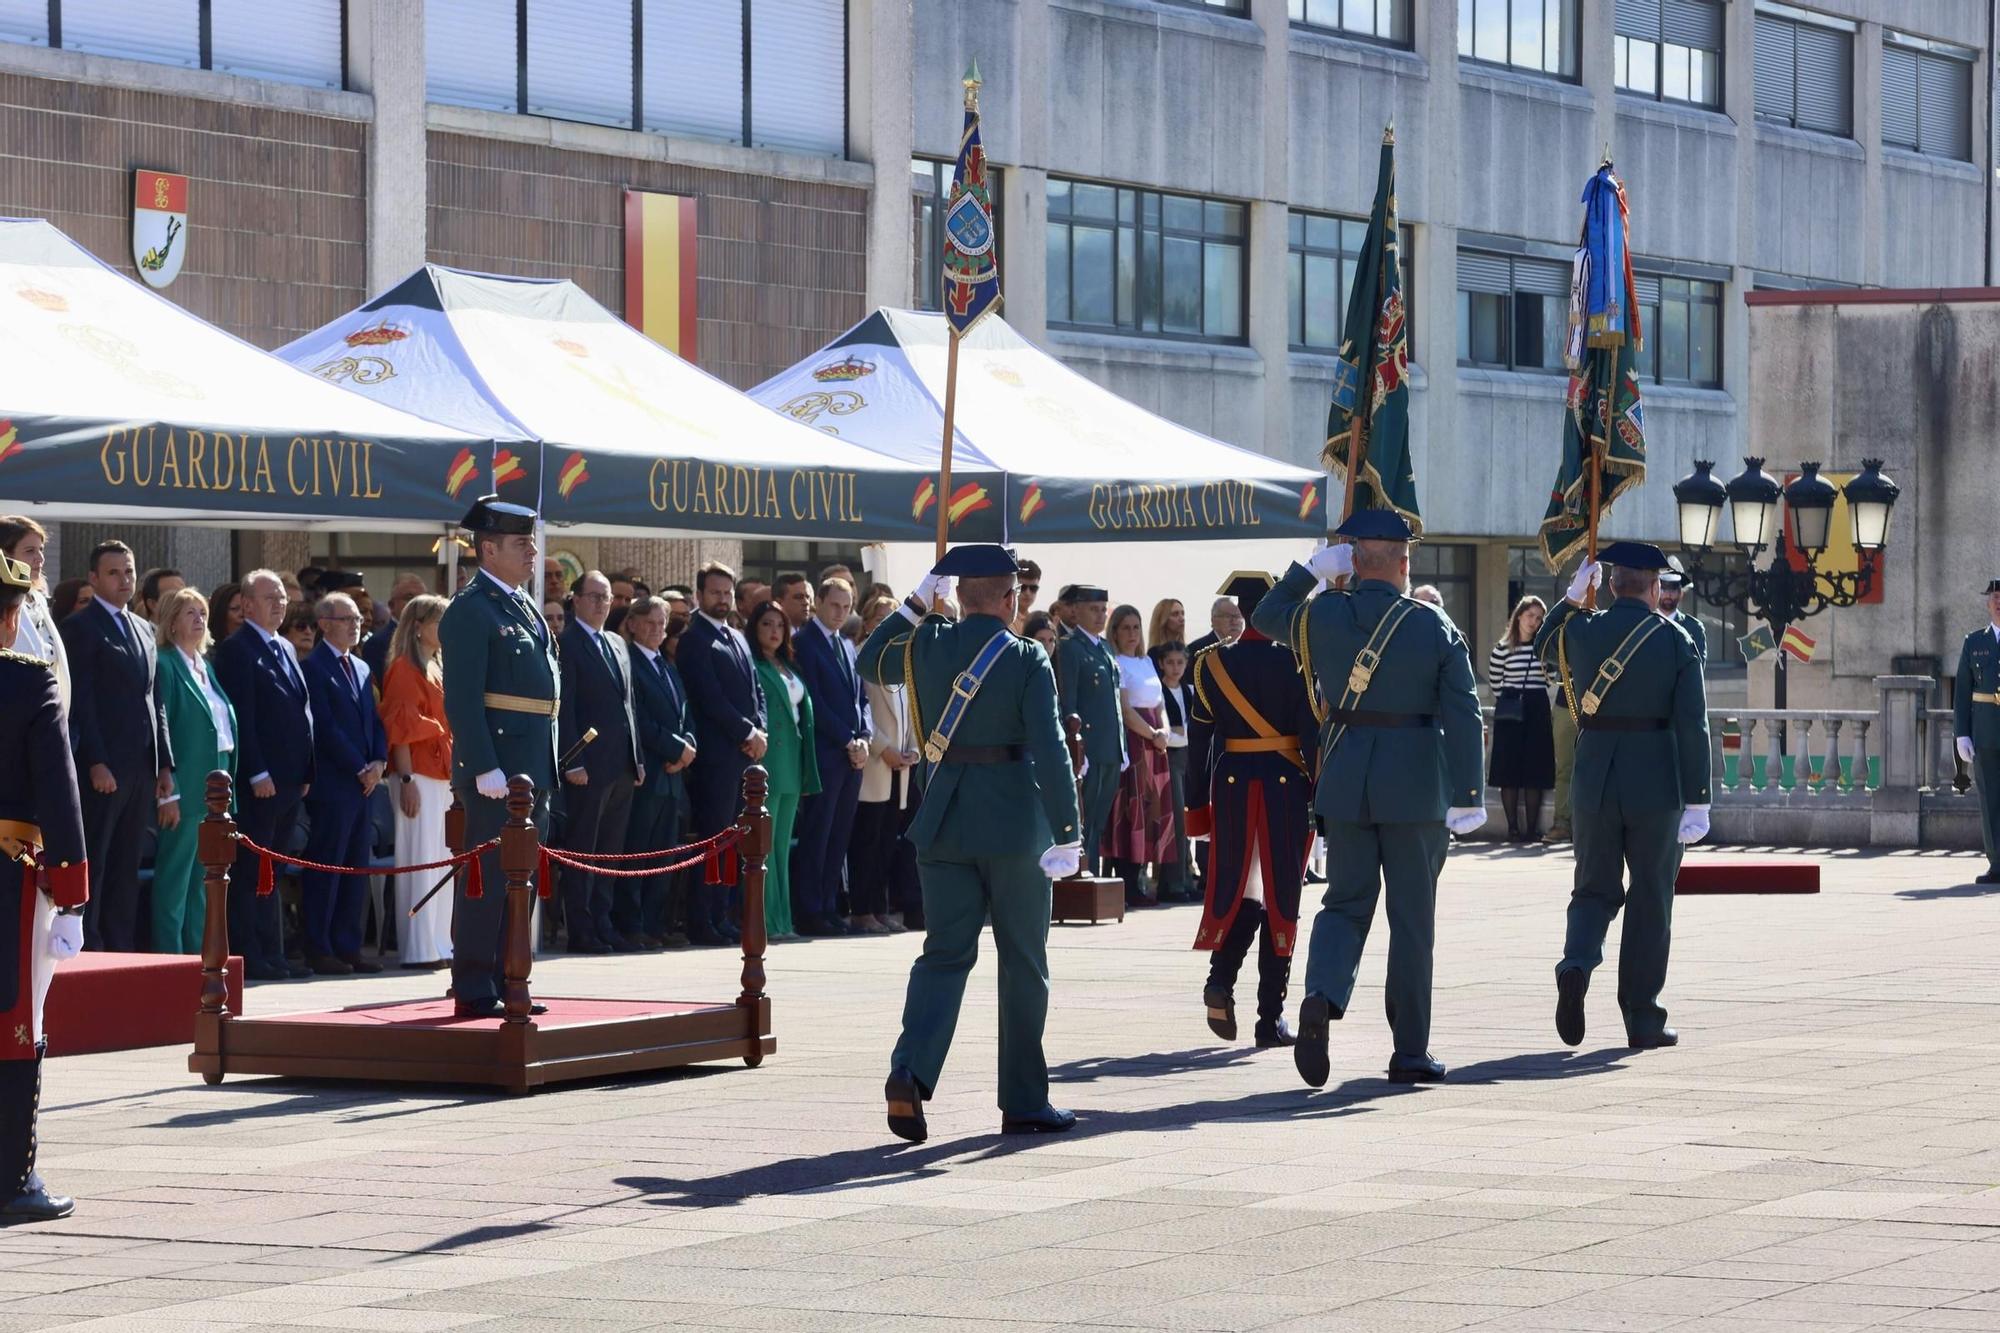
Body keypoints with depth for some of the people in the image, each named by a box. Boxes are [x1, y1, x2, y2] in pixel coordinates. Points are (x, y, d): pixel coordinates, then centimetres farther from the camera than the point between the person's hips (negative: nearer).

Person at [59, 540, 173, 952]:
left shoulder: (144, 629, 19)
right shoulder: (79, 628, -4)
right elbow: (80, 700, -11)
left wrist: (164, 763, 13)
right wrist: (96, 762, -18)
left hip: (141, 767, 7)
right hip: (103, 769, -7)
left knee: (126, 869, 8)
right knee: (92, 867, -5)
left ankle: (122, 949, 10)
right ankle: (88, 950, -4)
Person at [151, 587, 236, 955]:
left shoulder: (205, 666, 17)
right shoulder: (165, 665, -8)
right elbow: (159, 731, -13)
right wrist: (169, 793, -18)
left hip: (214, 789, 8)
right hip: (185, 792, -8)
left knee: (202, 882, 11)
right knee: (175, 880, -5)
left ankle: (199, 956, 16)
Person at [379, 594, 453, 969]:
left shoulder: (439, 669, 19)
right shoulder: (404, 669, -7)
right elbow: (399, 727, -13)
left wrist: (456, 774, 13)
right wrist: (406, 779, -19)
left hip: (444, 775, 8)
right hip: (420, 776, -8)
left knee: (442, 861, 8)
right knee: (420, 860, -7)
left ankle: (439, 945, 12)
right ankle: (418, 949, -6)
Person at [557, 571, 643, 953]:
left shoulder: (617, 645, 18)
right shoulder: (566, 644, -7)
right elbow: (564, 707, -12)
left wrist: (637, 758, 15)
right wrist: (572, 762, -17)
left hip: (622, 765, 8)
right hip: (588, 765, -8)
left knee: (610, 850, 10)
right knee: (581, 850, -3)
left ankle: (602, 925, 15)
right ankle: (581, 932, -1)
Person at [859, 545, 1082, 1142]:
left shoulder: (927, 645, 1)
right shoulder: (1028, 660, -10)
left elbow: (871, 661, 23)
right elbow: (1049, 748, -17)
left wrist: (916, 603, 24)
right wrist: (1066, 832, -16)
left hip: (943, 824, 3)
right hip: (1014, 824, -3)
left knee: (944, 953, 7)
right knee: (1024, 964, 8)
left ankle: (911, 1071, -15)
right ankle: (1025, 1102, 13)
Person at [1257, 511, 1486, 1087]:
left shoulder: (1321, 614, -3)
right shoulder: (1435, 627, -7)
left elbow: (1265, 616, 19)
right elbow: (1463, 715, -10)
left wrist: (1312, 569, 18)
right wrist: (1467, 796, -7)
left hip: (1344, 783, 2)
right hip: (1415, 787, -2)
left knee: (1344, 903, 13)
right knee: (1412, 920, 6)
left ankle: (1322, 996, -15)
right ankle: (1411, 1052, 9)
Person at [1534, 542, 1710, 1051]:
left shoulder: (1582, 630, 0)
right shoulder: (1677, 641, -6)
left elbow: (1544, 644, 26)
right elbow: (1691, 726, -10)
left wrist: (1574, 595, 28)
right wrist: (1697, 801, -8)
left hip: (1594, 781, 2)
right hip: (1656, 785, -2)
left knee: (1595, 889, 15)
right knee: (1650, 899, 7)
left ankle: (1577, 965, -15)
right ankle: (1642, 1019, 10)